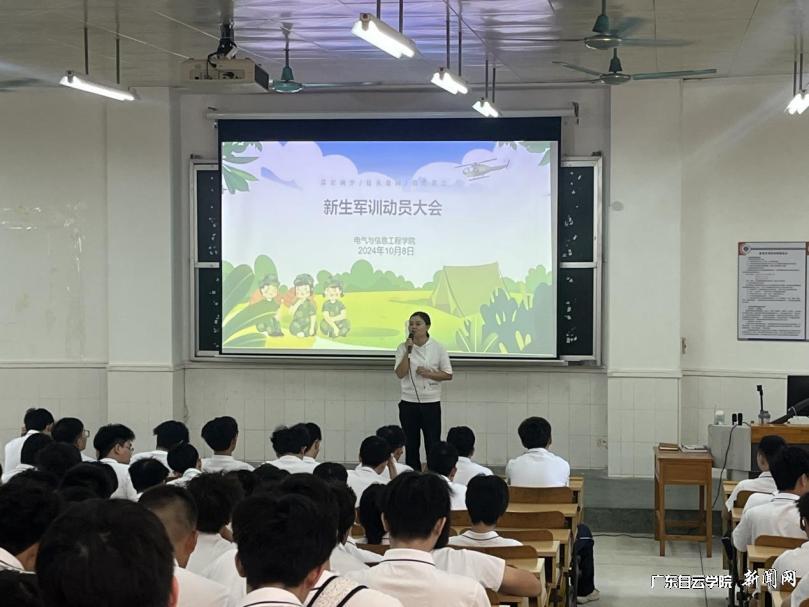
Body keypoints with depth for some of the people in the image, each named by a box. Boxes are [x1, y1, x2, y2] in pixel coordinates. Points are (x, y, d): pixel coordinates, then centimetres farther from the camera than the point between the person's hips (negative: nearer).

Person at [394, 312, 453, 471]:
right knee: (411, 445, 8)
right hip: (409, 403, 1)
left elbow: (448, 375, 0)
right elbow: (400, 373, -9)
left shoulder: (438, 348, -2)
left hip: (431, 403, -1)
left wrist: (428, 373, -14)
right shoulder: (403, 348, 1)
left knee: (433, 445, -1)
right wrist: (408, 351, -16)